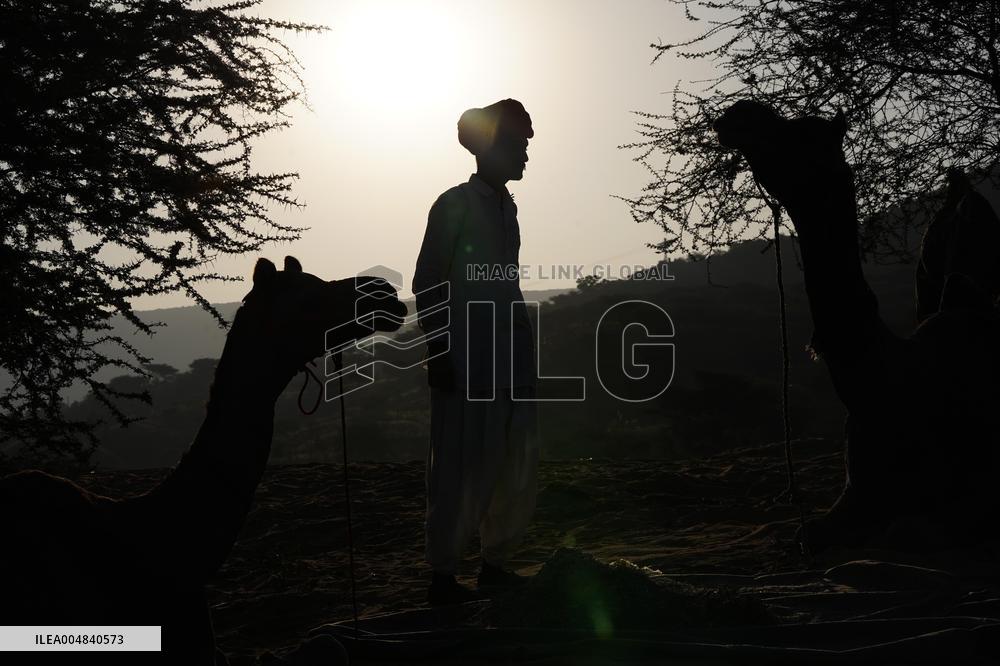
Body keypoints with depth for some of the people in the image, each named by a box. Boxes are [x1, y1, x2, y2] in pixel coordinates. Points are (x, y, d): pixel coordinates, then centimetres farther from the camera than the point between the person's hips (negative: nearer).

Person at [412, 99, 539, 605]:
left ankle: (496, 563, 16)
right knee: (465, 469, -7)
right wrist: (438, 352, -13)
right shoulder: (455, 205, -4)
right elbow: (426, 284, -7)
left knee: (517, 465, 6)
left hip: (510, 361, 8)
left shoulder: (505, 207, 17)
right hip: (466, 362, -8)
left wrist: (524, 341, 15)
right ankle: (442, 575, 1)